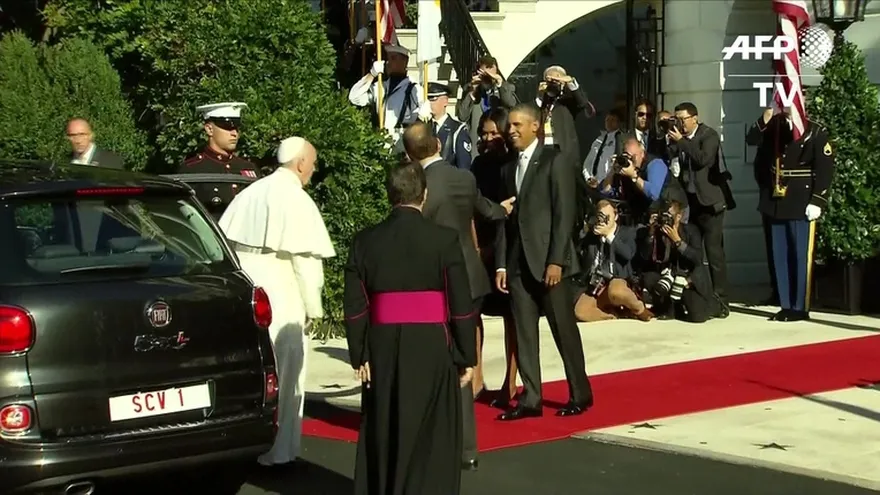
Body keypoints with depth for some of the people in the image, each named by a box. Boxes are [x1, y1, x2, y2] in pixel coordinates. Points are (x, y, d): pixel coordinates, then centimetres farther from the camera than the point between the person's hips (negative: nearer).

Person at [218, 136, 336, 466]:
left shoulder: (250, 193, 7)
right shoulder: (297, 200, -12)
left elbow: (225, 245, 11)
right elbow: (305, 261, -13)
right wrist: (313, 309, -3)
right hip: (280, 302, -6)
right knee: (280, 376, 5)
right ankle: (276, 449, 12)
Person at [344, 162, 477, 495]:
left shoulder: (365, 241, 0)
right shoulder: (444, 240, -8)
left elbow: (355, 307, 0)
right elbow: (461, 306, -7)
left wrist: (359, 356, 6)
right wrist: (466, 358, 0)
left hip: (382, 348, 3)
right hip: (431, 348, -3)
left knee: (383, 434, 14)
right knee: (430, 437, 7)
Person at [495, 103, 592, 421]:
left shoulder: (555, 160, -3)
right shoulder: (509, 168, 16)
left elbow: (564, 213, -10)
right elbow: (506, 218, 14)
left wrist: (556, 260, -17)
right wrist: (501, 263, 7)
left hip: (548, 259, -6)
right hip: (518, 262, 6)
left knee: (564, 329, 1)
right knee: (523, 333, 5)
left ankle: (580, 394, 13)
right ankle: (530, 399, 9)